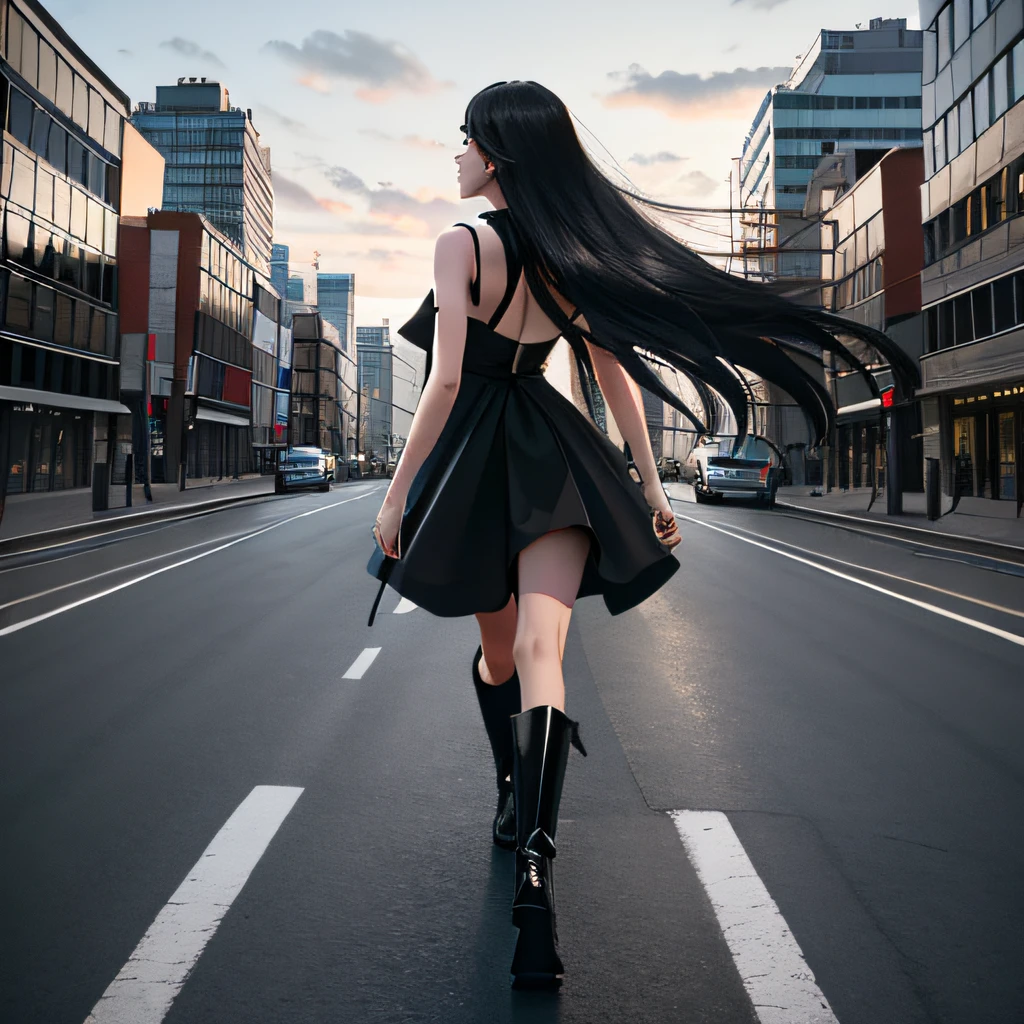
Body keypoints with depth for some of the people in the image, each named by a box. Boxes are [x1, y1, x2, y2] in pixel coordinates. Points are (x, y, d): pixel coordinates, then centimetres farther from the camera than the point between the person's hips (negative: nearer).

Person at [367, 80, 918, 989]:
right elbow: (616, 375, 8)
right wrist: (650, 485, 14)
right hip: (553, 451, 2)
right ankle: (533, 862, -29)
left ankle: (513, 804, 35)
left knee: (498, 650, 19)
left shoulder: (462, 245, -10)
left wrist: (399, 492, -10)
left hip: (476, 457, -2)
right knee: (539, 651, -12)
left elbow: (446, 380, -16)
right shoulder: (575, 252, 6)